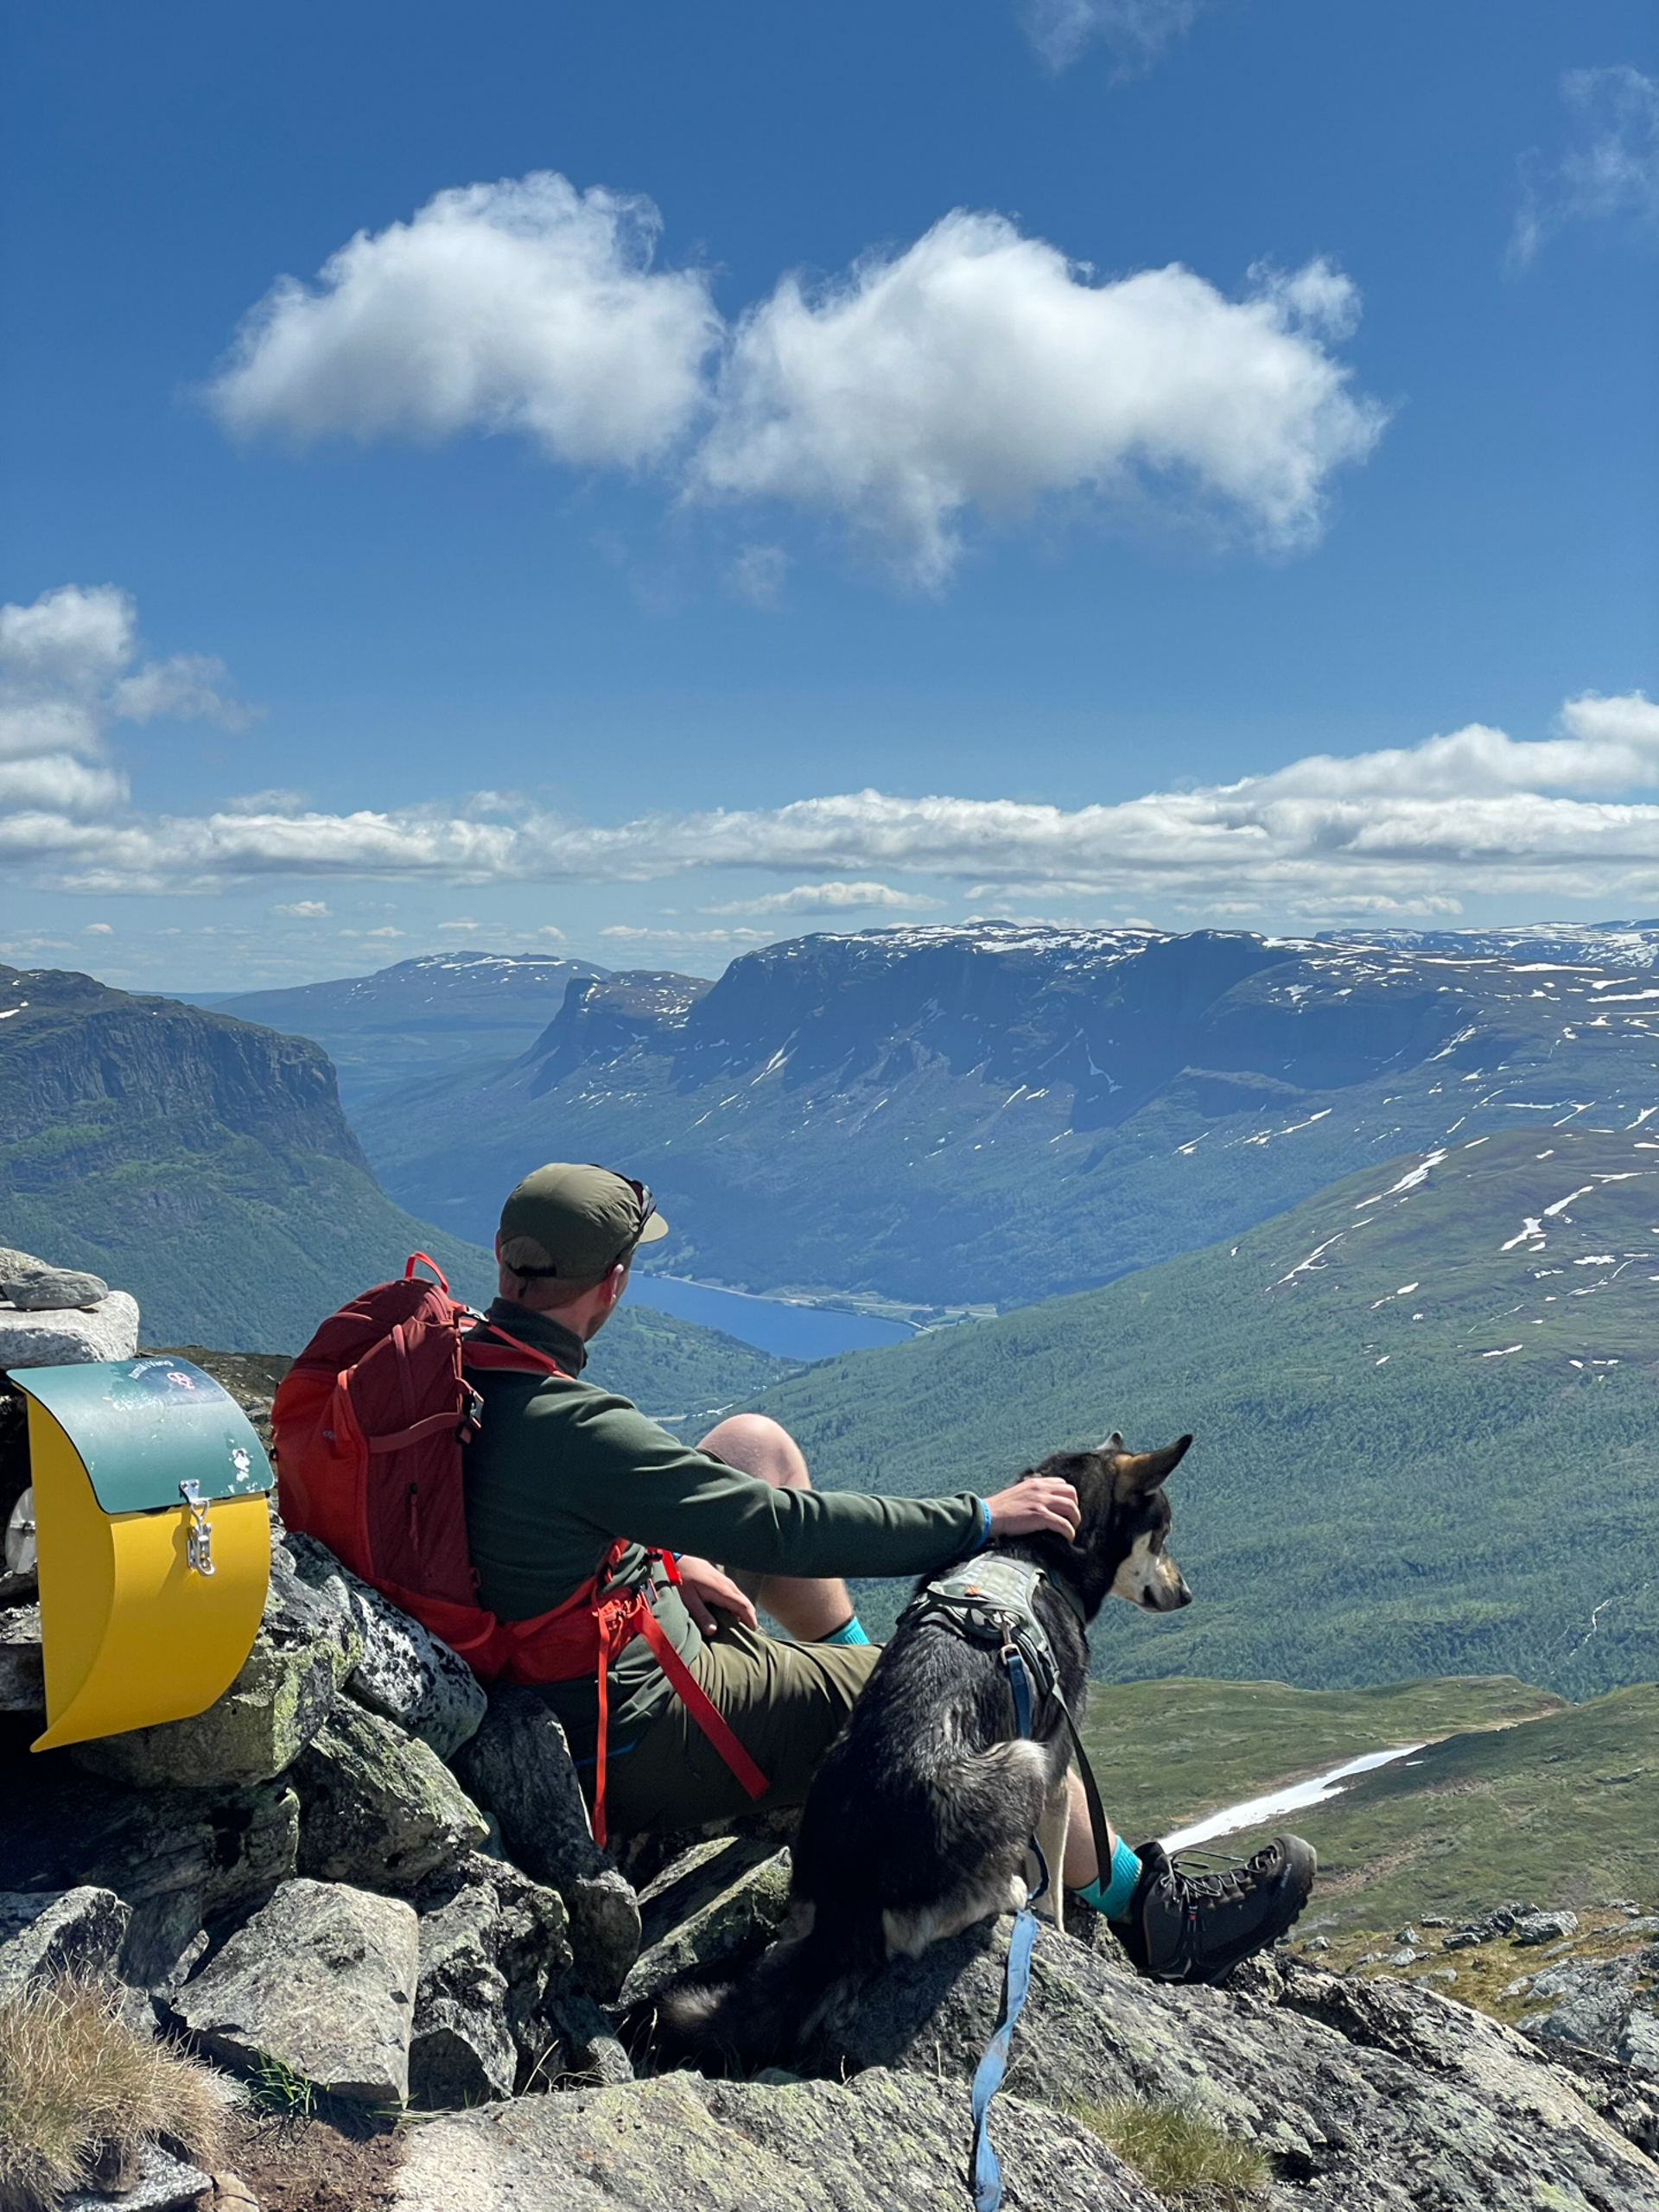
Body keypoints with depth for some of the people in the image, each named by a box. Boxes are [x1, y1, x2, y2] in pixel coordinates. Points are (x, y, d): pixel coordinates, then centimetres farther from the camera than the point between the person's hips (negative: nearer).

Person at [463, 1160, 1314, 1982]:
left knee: (756, 1443, 15)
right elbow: (787, 1529, -27)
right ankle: (1150, 1913, 20)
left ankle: (868, 1682, 32)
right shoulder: (574, 1427, -33)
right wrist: (981, 1516, -17)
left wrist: (667, 1558, 7)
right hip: (642, 1743, -9)